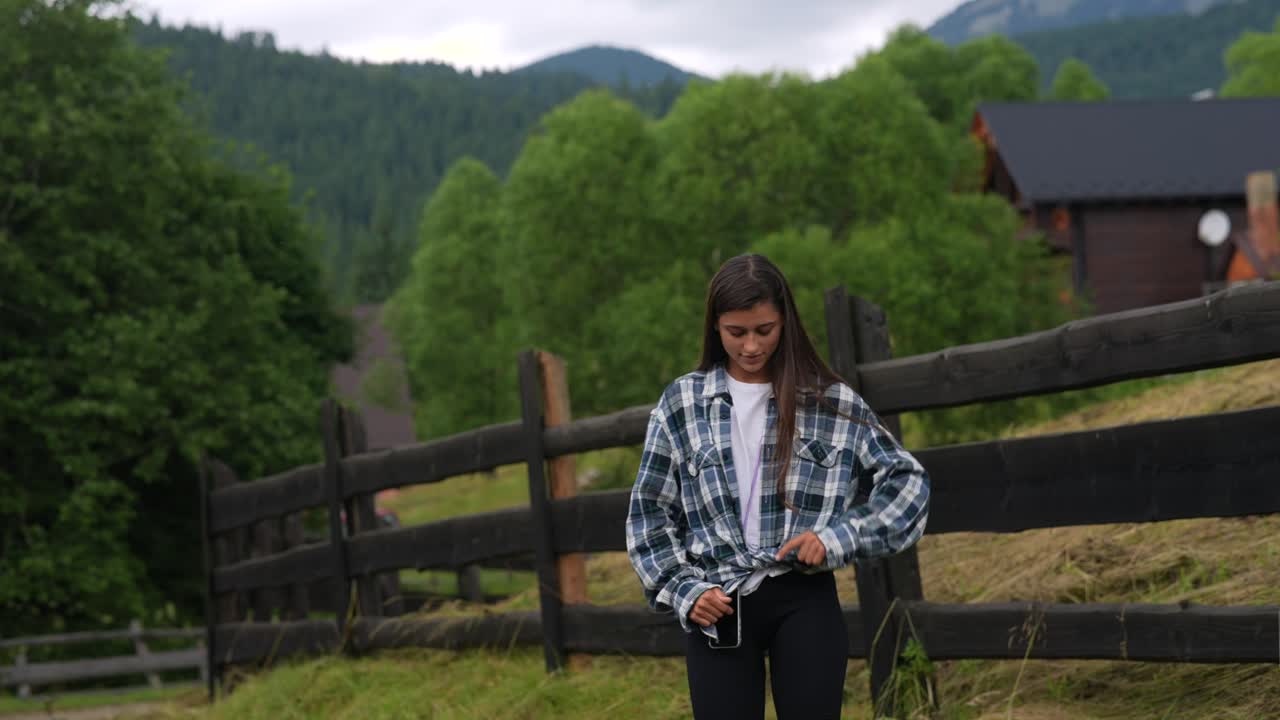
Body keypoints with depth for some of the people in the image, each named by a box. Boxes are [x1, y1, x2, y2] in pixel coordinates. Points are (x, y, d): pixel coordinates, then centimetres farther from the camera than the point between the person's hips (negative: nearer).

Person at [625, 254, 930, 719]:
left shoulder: (831, 401, 3)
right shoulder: (682, 404, 5)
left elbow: (906, 481, 8)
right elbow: (650, 513, 10)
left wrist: (838, 538, -6)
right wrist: (683, 591, -3)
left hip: (805, 600, -1)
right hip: (717, 607, 1)